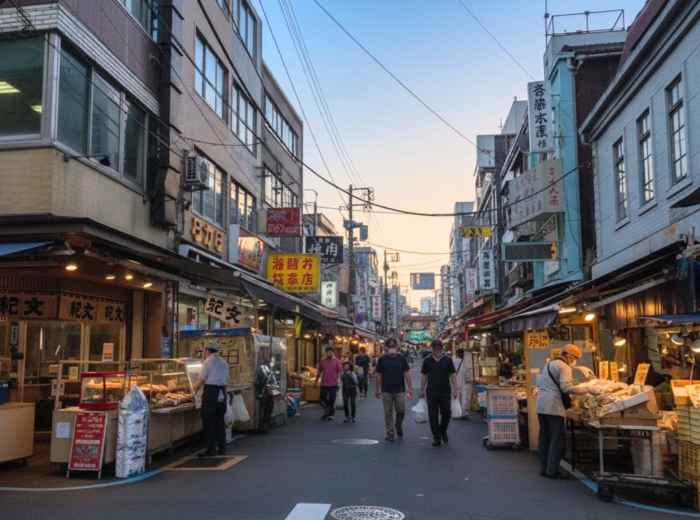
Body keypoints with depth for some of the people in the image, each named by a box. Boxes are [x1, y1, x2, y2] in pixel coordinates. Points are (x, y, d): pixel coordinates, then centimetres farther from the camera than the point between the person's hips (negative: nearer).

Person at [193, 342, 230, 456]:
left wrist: (194, 390, 11)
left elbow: (201, 380, -5)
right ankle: (222, 448, 15)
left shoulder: (208, 362, -6)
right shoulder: (224, 362, 14)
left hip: (210, 392, -6)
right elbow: (226, 379, 14)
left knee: (208, 422, -1)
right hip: (222, 392, 6)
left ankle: (211, 449, -1)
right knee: (220, 421, 12)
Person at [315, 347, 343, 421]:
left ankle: (331, 414, 18)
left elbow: (340, 372, -5)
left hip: (333, 384, -3)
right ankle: (326, 412, 28)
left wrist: (338, 379, -18)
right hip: (324, 384, 3)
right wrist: (316, 380, 19)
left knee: (332, 400, 4)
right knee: (323, 399, 6)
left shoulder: (336, 361, -3)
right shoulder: (322, 361, 6)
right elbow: (319, 372, 16)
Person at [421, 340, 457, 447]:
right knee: (433, 415, 1)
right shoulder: (427, 361, 5)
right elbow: (424, 376, 9)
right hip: (431, 392, 0)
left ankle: (443, 431, 28)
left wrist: (455, 390, -2)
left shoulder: (447, 360, 3)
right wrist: (422, 390, 6)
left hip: (445, 392, 0)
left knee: (446, 413, 0)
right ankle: (436, 437, 10)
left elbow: (452, 376, 4)